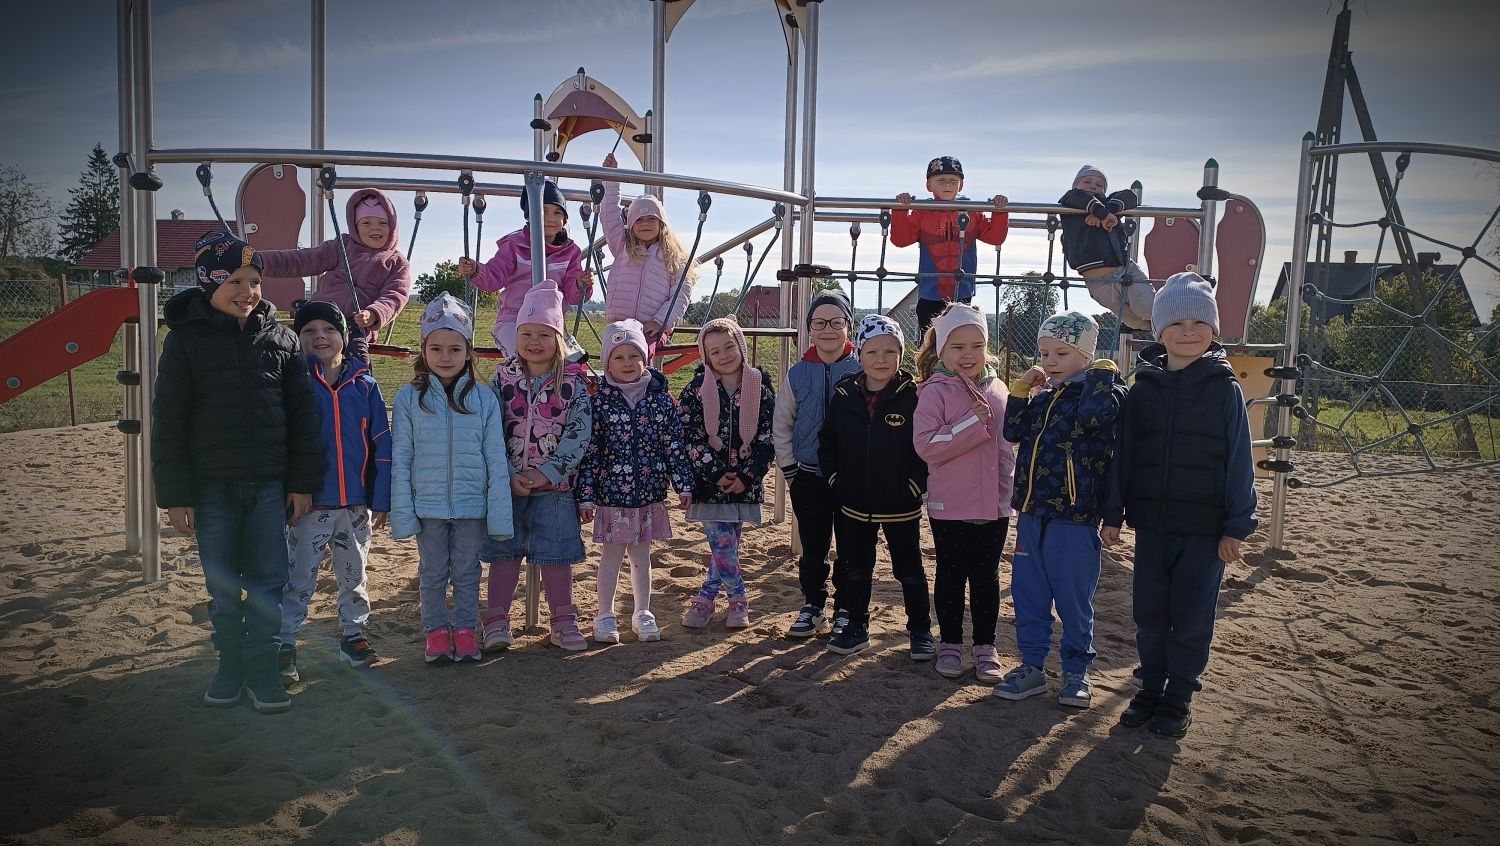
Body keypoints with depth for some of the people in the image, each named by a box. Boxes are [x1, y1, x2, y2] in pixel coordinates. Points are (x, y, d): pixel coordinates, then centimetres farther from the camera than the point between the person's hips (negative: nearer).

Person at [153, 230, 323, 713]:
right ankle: (230, 665, 24)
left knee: (267, 583, 4)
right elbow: (168, 423, -2)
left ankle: (261, 669, 16)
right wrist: (174, 494, -5)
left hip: (270, 484, 1)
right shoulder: (186, 339, -2)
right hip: (212, 487, -1)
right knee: (223, 585, 9)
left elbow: (302, 414, 5)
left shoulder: (279, 338, 3)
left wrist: (303, 483, 2)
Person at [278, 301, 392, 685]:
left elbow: (381, 443, 2)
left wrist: (382, 498, -1)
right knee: (299, 580, 4)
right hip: (310, 503, -2)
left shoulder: (364, 384, 1)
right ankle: (284, 646, 16)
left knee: (354, 575, 15)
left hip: (356, 503, 3)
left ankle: (353, 635, 30)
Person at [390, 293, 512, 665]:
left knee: (467, 573, 11)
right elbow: (400, 460, -2)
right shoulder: (408, 398, -4)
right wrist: (402, 513, -5)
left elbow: (496, 460, -2)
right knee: (432, 574, 12)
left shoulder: (484, 398, -3)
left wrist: (499, 512, -5)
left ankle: (465, 631, 26)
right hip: (428, 506, 0)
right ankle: (436, 631, 27)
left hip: (472, 505, 0)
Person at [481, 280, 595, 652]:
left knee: (556, 555, 6)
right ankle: (496, 622, 17)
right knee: (504, 552, 7)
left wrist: (546, 473, -15)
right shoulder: (503, 379, 1)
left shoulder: (572, 381, -3)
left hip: (555, 485, -1)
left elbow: (579, 432, -9)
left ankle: (563, 622, 18)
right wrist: (510, 476, -12)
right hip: (508, 482, 1)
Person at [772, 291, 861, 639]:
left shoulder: (862, 369, -6)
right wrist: (789, 468, 5)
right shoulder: (798, 374, 1)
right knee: (813, 547, 10)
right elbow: (781, 426, 9)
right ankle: (812, 607, 25)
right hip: (809, 477, 2)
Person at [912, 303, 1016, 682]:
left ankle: (985, 646, 26)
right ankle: (950, 643, 26)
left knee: (986, 577, 13)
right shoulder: (935, 391, -9)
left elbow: (1009, 443, 15)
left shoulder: (997, 390, 5)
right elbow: (925, 445, -20)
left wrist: (1010, 490, 11)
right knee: (951, 576, 11)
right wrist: (974, 422, -23)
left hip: (995, 504, 4)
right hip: (950, 505, -3)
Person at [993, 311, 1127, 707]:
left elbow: (1093, 414, -28)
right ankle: (1032, 666, 25)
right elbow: (1014, 430, 6)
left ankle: (1076, 671, 23)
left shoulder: (1105, 393, -6)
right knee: (1028, 593, 12)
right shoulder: (1042, 396, 12)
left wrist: (1101, 373, -16)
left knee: (1073, 599, 7)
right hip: (1032, 512, 6)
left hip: (1075, 517, -6)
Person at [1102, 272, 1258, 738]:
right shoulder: (1143, 388, 2)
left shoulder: (1224, 389, -4)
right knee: (1148, 612, 11)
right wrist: (1113, 514, 3)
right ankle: (1150, 687, 27)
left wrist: (1236, 527, -6)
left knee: (1192, 618, 6)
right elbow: (1123, 454, 5)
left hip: (1205, 528, -2)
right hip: (1151, 522, 2)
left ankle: (1179, 696, 22)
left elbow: (1239, 462, -4)